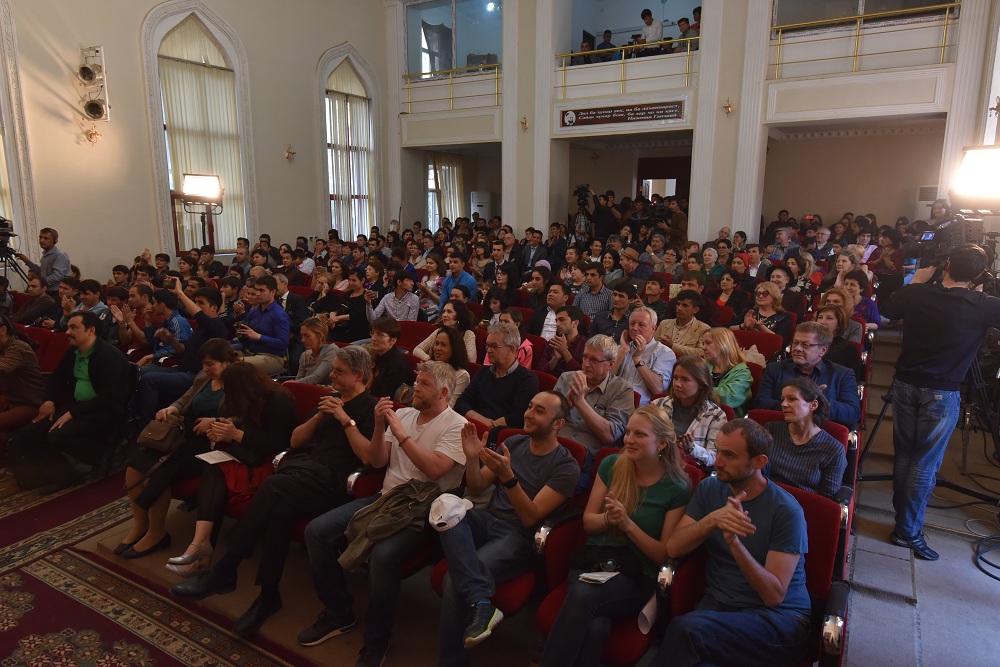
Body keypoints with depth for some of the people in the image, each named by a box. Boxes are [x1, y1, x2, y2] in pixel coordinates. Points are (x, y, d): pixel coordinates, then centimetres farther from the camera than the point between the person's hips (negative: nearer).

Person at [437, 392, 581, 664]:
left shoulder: (566, 467, -8)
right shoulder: (513, 443, 9)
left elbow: (531, 517, -16)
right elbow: (475, 489, 11)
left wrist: (508, 476, -29)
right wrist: (472, 458, -9)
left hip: (518, 538, -6)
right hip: (486, 520, 6)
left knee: (453, 581, -29)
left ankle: (451, 658, -7)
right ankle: (481, 602, -35)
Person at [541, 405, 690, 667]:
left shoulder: (677, 489, -4)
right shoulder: (611, 465, 5)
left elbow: (665, 555, -3)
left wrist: (628, 524, -17)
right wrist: (609, 518, -12)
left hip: (636, 577, -2)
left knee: (583, 595, -34)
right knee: (595, 627, -32)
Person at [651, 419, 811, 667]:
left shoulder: (787, 510, -11)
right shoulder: (709, 488, 4)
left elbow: (774, 595, -16)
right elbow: (673, 548, -6)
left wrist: (734, 541, -30)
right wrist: (712, 520, -23)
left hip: (780, 616, -3)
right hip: (718, 604, 3)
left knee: (687, 628, -31)